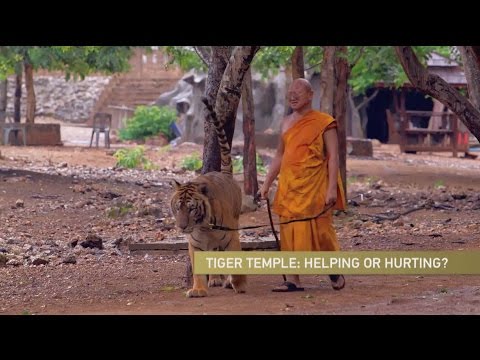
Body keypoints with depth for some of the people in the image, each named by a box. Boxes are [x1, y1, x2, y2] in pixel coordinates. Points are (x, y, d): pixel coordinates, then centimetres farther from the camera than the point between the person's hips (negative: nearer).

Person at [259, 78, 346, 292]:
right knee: (290, 231, 2)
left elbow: (333, 157, -8)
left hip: (314, 186, -6)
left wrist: (332, 188, -16)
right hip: (289, 186, 6)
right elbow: (279, 156, 20)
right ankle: (293, 280, 4)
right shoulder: (286, 123, 14)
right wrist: (266, 184, 17)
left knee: (319, 229, -2)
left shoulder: (323, 123, -4)